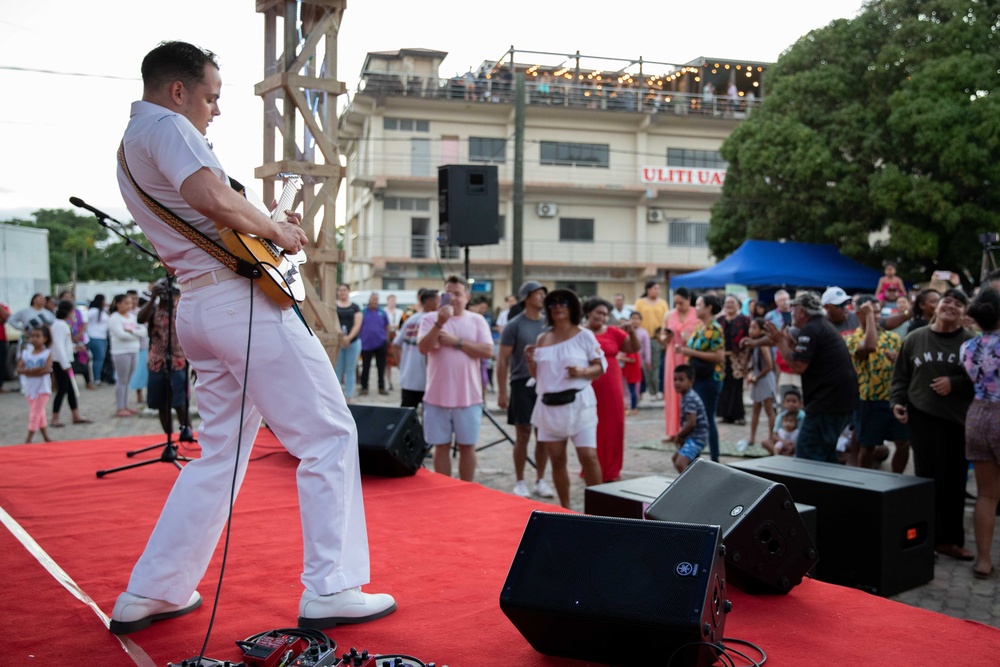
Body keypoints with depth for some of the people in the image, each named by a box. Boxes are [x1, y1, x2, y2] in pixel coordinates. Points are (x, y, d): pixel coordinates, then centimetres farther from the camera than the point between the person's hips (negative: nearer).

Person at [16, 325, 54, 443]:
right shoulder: (26, 353, 4)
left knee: (35, 413, -4)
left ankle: (28, 439, -1)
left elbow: (47, 369, -20)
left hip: (42, 387, -5)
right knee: (39, 412, 13)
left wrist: (28, 372, -17)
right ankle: (45, 437, 24)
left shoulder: (47, 353, -7)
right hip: (30, 387, 5)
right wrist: (34, 370, -21)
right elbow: (19, 369, -5)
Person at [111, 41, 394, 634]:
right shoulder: (166, 125, -5)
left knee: (222, 453, 15)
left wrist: (268, 227, 20)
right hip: (241, 297, -10)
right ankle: (330, 591, -3)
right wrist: (276, 230, -8)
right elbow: (211, 196, -23)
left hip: (196, 307, 10)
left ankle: (150, 593, 17)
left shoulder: (130, 148, 26)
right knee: (328, 434, -4)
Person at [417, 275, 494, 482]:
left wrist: (456, 341, -14)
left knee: (467, 446, 9)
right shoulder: (430, 319, 0)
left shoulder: (477, 320, 3)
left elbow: (488, 351, -8)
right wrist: (440, 323, -26)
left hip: (469, 397, 0)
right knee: (441, 446, 8)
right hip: (438, 396, 0)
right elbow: (423, 348, -14)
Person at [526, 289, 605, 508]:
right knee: (557, 459, 7)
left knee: (588, 456, -12)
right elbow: (537, 374, 15)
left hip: (578, 403, -4)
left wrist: (582, 372, -19)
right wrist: (530, 360, -5)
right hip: (549, 405, 4)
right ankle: (565, 509, 18)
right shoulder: (543, 339, 11)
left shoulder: (584, 335, 1)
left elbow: (600, 367, 0)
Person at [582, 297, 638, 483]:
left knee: (613, 429, 5)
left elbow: (634, 348, 4)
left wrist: (631, 332, -12)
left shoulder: (613, 332, 5)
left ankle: (611, 471, 16)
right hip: (589, 389, -3)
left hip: (611, 389, 3)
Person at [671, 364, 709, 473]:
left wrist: (679, 435, -12)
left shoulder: (690, 399, -22)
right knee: (675, 458, 31)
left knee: (680, 464, -29)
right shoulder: (687, 396, 9)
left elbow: (691, 423, -27)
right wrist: (680, 435, 4)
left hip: (696, 438, -11)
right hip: (691, 437, 11)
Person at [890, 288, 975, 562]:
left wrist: (955, 383, -12)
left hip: (959, 420, 0)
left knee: (955, 481, 6)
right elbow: (901, 375, 11)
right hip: (923, 418, 0)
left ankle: (950, 539, 17)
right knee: (928, 479, -1)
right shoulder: (915, 338, 6)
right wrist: (897, 401, -1)